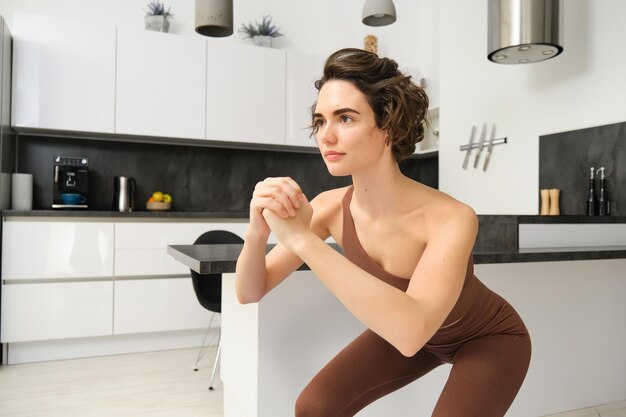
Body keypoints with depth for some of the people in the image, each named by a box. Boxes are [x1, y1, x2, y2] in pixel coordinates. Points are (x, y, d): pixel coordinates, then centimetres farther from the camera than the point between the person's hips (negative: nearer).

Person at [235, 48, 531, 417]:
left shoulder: (450, 218, -37)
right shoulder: (331, 207, -22)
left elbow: (411, 332, -51)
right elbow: (251, 293, -17)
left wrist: (301, 238, -52)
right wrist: (257, 232, -38)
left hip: (489, 339, -3)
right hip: (404, 328, 4)